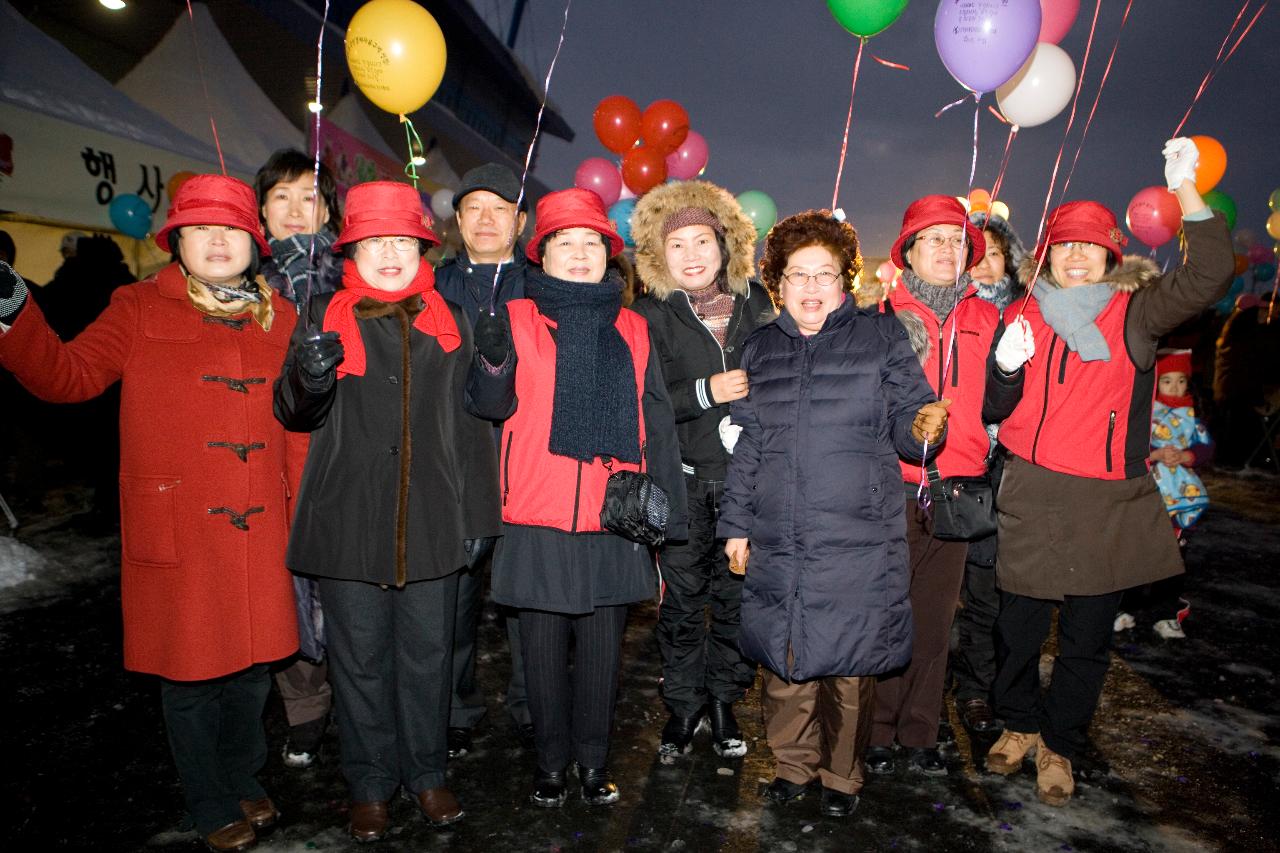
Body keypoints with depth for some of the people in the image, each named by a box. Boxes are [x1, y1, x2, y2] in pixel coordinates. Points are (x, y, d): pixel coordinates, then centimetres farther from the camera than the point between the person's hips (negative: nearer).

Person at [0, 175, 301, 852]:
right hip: (173, 530, -3)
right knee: (189, 671, 9)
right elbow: (70, 376, -9)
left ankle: (243, 780, 41)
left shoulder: (278, 318, 9)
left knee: (251, 665, 16)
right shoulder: (141, 309, 1)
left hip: (258, 530, 3)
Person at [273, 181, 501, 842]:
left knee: (428, 651, 11)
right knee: (360, 656, 10)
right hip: (349, 520, -1)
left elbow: (470, 421, 10)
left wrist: (475, 511, 5)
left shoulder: (449, 319, 6)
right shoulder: (325, 316, 3)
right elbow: (294, 415, 3)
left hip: (431, 521, 1)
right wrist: (309, 377, -19)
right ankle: (370, 783, 29)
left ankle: (426, 772, 31)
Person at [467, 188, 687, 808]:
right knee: (544, 647, 8)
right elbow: (491, 405, -4)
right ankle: (551, 762, 27)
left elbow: (657, 425, 11)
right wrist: (493, 361, -25)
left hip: (613, 520, 2)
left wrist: (665, 508, 7)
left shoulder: (631, 328, 11)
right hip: (539, 518, -2)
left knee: (602, 646, 10)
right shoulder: (518, 319, 5)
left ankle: (593, 760, 29)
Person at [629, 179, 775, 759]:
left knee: (737, 595, 8)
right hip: (682, 480, -2)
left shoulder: (759, 305, 7)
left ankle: (724, 701, 28)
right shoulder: (649, 316, 0)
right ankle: (683, 705, 26)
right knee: (683, 598, 6)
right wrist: (705, 392, -17)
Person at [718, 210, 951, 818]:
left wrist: (925, 428, -19)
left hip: (859, 544, -2)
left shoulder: (881, 337, 2)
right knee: (784, 660, 11)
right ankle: (793, 763, 34)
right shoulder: (761, 349, 11)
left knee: (849, 663, 6)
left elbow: (907, 423, 4)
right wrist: (735, 524, 11)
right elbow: (746, 445, 13)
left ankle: (842, 775, 30)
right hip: (777, 543, 3)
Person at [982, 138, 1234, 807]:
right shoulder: (1025, 317, 8)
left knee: (1087, 633, 8)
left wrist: (1186, 193, -19)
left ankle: (1060, 744, 28)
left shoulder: (1135, 313, 3)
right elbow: (995, 410, 8)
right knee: (1019, 622, 7)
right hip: (1032, 497, 1)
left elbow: (1206, 279, -14)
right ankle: (1020, 722, 32)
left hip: (1109, 502, -1)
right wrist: (1005, 368, -13)